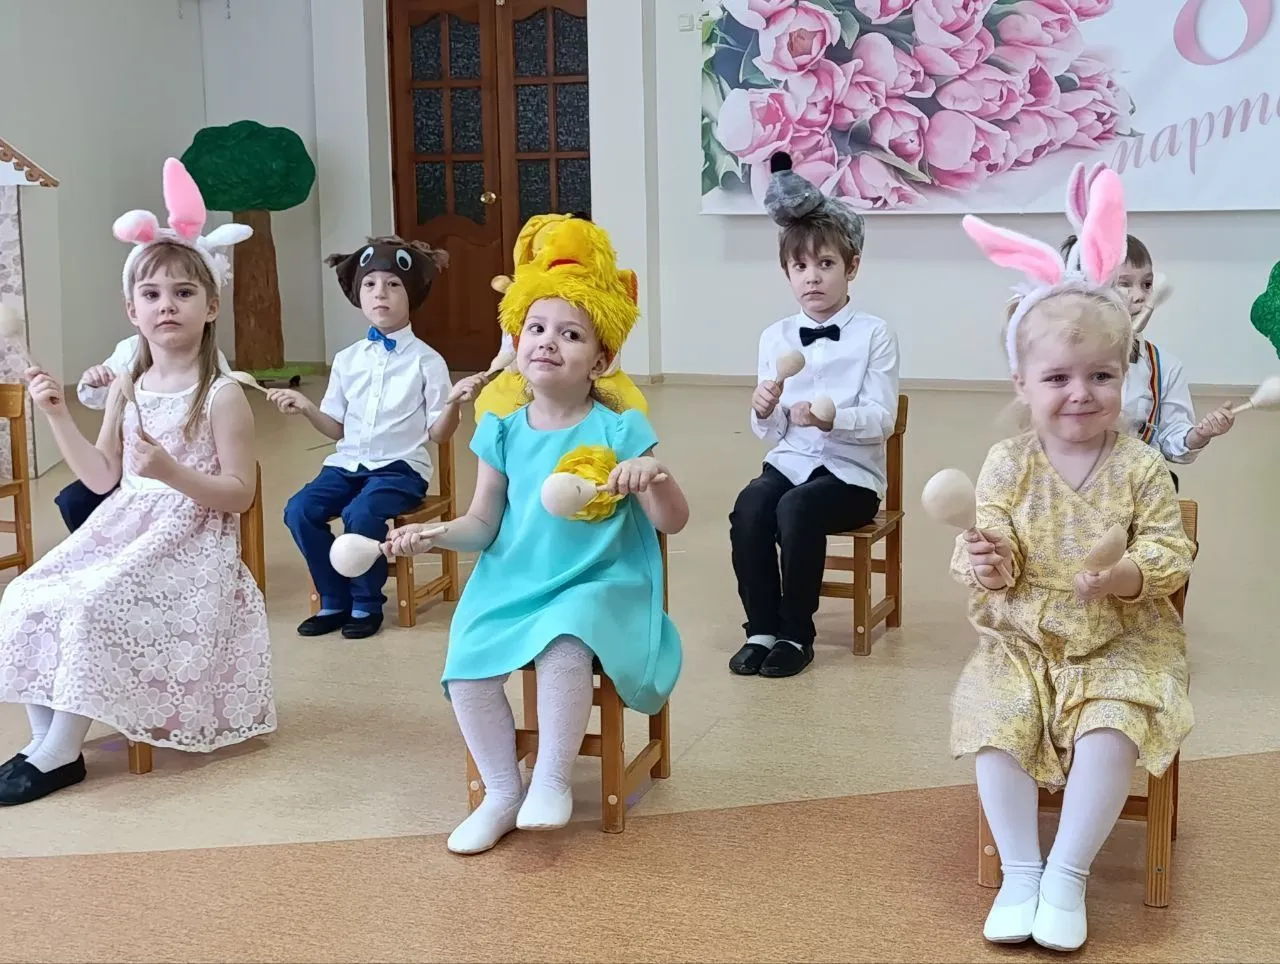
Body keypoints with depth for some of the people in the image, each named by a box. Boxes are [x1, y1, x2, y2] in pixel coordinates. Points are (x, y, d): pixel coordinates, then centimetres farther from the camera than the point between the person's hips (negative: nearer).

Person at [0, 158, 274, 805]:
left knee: (92, 608, -27)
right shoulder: (127, 387, 9)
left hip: (189, 542, -7)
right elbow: (103, 477, 12)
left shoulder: (221, 395, -9)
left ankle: (59, 755, -12)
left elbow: (239, 494, -12)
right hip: (122, 529, 7)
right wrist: (58, 416, 2)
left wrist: (173, 472, -27)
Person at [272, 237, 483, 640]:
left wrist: (454, 402, -22)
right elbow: (337, 428, 13)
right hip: (347, 462, 5)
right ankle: (334, 601, -2)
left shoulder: (426, 361, -1)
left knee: (360, 515, -33)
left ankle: (367, 604, -8)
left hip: (400, 466, -4)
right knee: (298, 511, -21)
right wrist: (306, 408, -4)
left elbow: (438, 433, -2)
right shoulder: (346, 359, 11)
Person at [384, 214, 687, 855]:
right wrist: (439, 534, -11)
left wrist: (654, 480, -27)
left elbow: (673, 522, -6)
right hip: (512, 583, 4)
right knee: (465, 668, -18)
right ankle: (502, 792, 5)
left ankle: (552, 780, -8)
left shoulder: (618, 430, -6)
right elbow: (485, 523, 9)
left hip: (598, 585, -4)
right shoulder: (503, 430, 4)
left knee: (563, 652, -34)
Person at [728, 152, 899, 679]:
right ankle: (761, 629, -11)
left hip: (851, 473, -3)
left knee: (797, 509, -32)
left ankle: (796, 634, -13)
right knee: (749, 507, -27)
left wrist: (830, 418, -27)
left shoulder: (874, 335, -4)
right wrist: (764, 412, -15)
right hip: (790, 461, 3)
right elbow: (771, 434, 8)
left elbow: (882, 419, -10)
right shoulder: (775, 337, 7)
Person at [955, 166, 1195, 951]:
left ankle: (1067, 877, -8)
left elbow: (1172, 554, -7)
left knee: (1110, 730, -25)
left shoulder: (1140, 468, -7)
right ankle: (1020, 873, -4)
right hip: (1024, 642, 1)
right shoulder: (1007, 467, -5)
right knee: (997, 725, -20)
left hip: (1122, 644, -1)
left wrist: (1126, 576, -27)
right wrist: (986, 563, -28)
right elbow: (991, 549, -4)